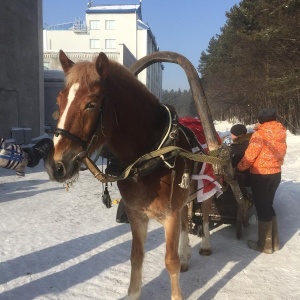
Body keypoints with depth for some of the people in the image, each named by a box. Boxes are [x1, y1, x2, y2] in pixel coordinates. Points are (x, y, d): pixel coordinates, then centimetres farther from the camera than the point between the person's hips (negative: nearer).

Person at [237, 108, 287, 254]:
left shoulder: (260, 134, -16)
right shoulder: (281, 134, 5)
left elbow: (249, 156, -16)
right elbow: (280, 154, 12)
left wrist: (238, 168, -1)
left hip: (260, 175, -7)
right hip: (276, 174, 7)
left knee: (262, 208, 5)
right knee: (268, 206, 19)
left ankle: (265, 245, 16)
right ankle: (274, 242, 28)